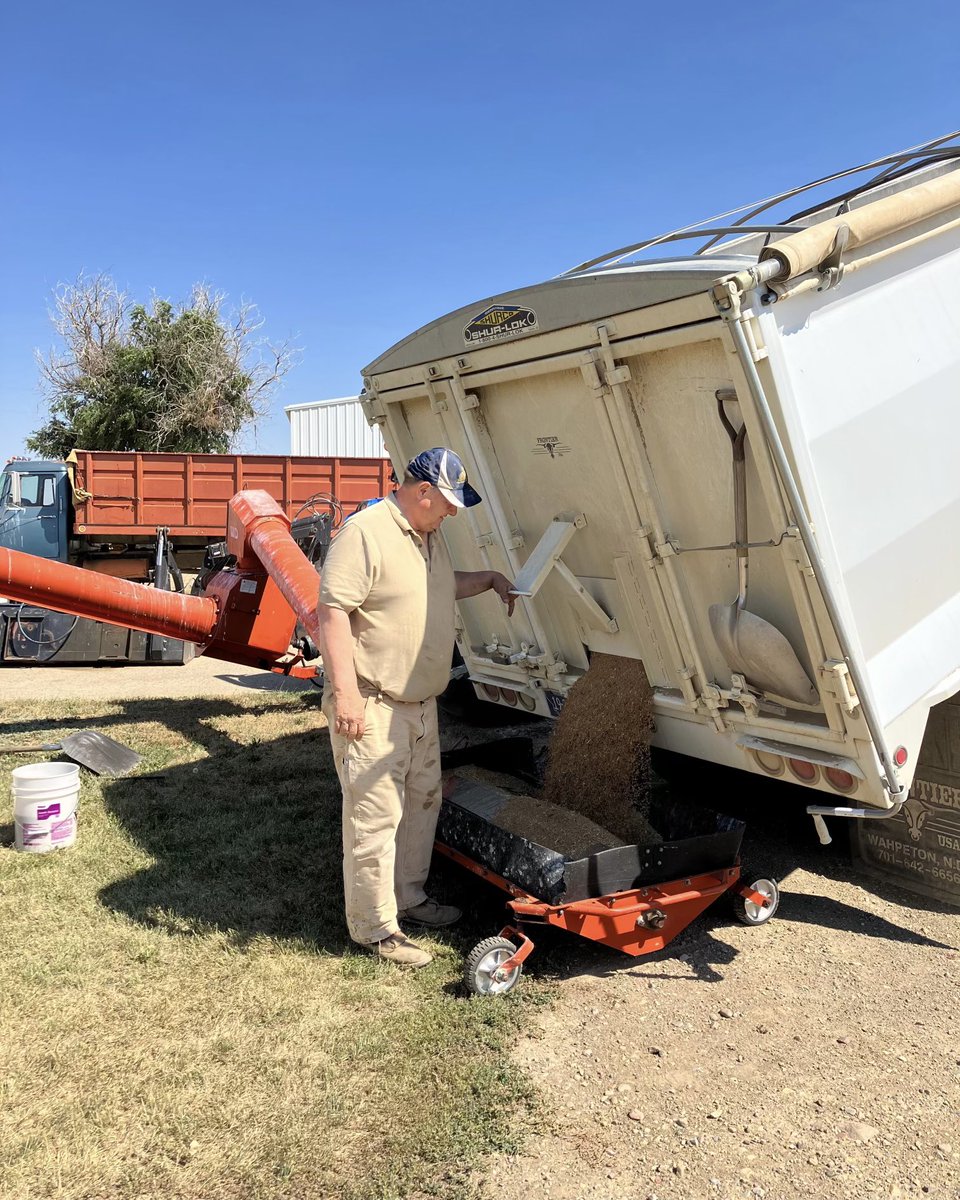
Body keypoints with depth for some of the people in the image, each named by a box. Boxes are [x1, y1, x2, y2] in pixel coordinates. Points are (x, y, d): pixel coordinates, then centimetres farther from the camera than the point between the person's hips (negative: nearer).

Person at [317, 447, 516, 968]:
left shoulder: (429, 536, 12)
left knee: (422, 803, 20)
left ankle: (408, 897, 37)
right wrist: (345, 693, -27)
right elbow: (332, 611, -23)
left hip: (421, 704, 10)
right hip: (372, 707, -10)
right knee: (375, 816, -2)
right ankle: (375, 927, 11)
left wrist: (489, 579, 18)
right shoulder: (364, 533, -18)